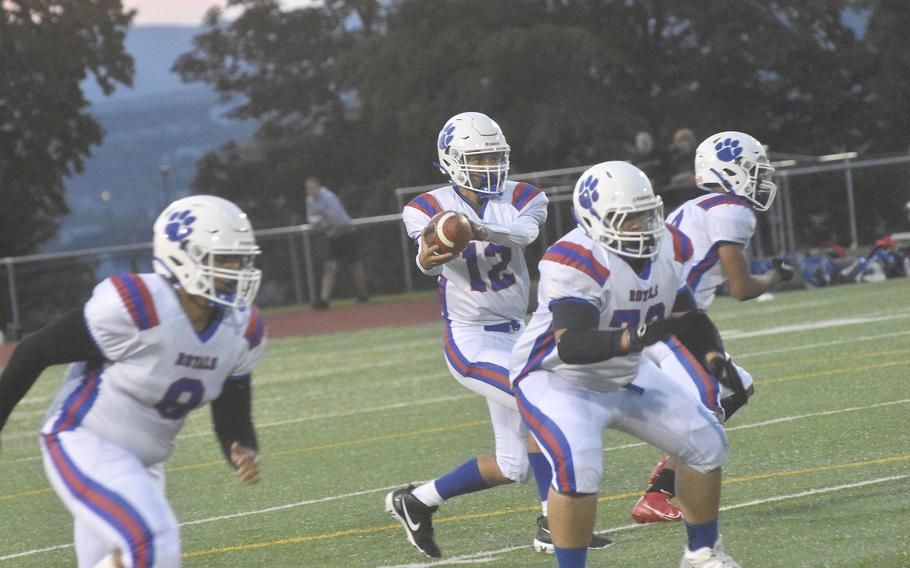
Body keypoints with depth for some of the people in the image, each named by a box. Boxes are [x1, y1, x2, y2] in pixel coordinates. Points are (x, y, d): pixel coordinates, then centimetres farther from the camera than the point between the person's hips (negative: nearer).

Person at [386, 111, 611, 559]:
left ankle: (416, 502, 20)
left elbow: (524, 232, -25)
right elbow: (429, 254, -27)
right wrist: (428, 258, -52)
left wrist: (479, 228, -46)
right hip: (471, 342, -6)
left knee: (513, 465, 7)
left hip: (514, 336, 6)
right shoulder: (430, 209, -6)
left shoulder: (522, 200, -1)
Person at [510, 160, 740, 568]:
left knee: (706, 443, 8)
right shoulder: (575, 262, -31)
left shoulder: (667, 250, -7)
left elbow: (686, 315, 10)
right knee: (578, 469, -30)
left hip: (624, 376, 8)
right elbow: (570, 345, -42)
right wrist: (629, 340, -55)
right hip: (558, 380, -8)